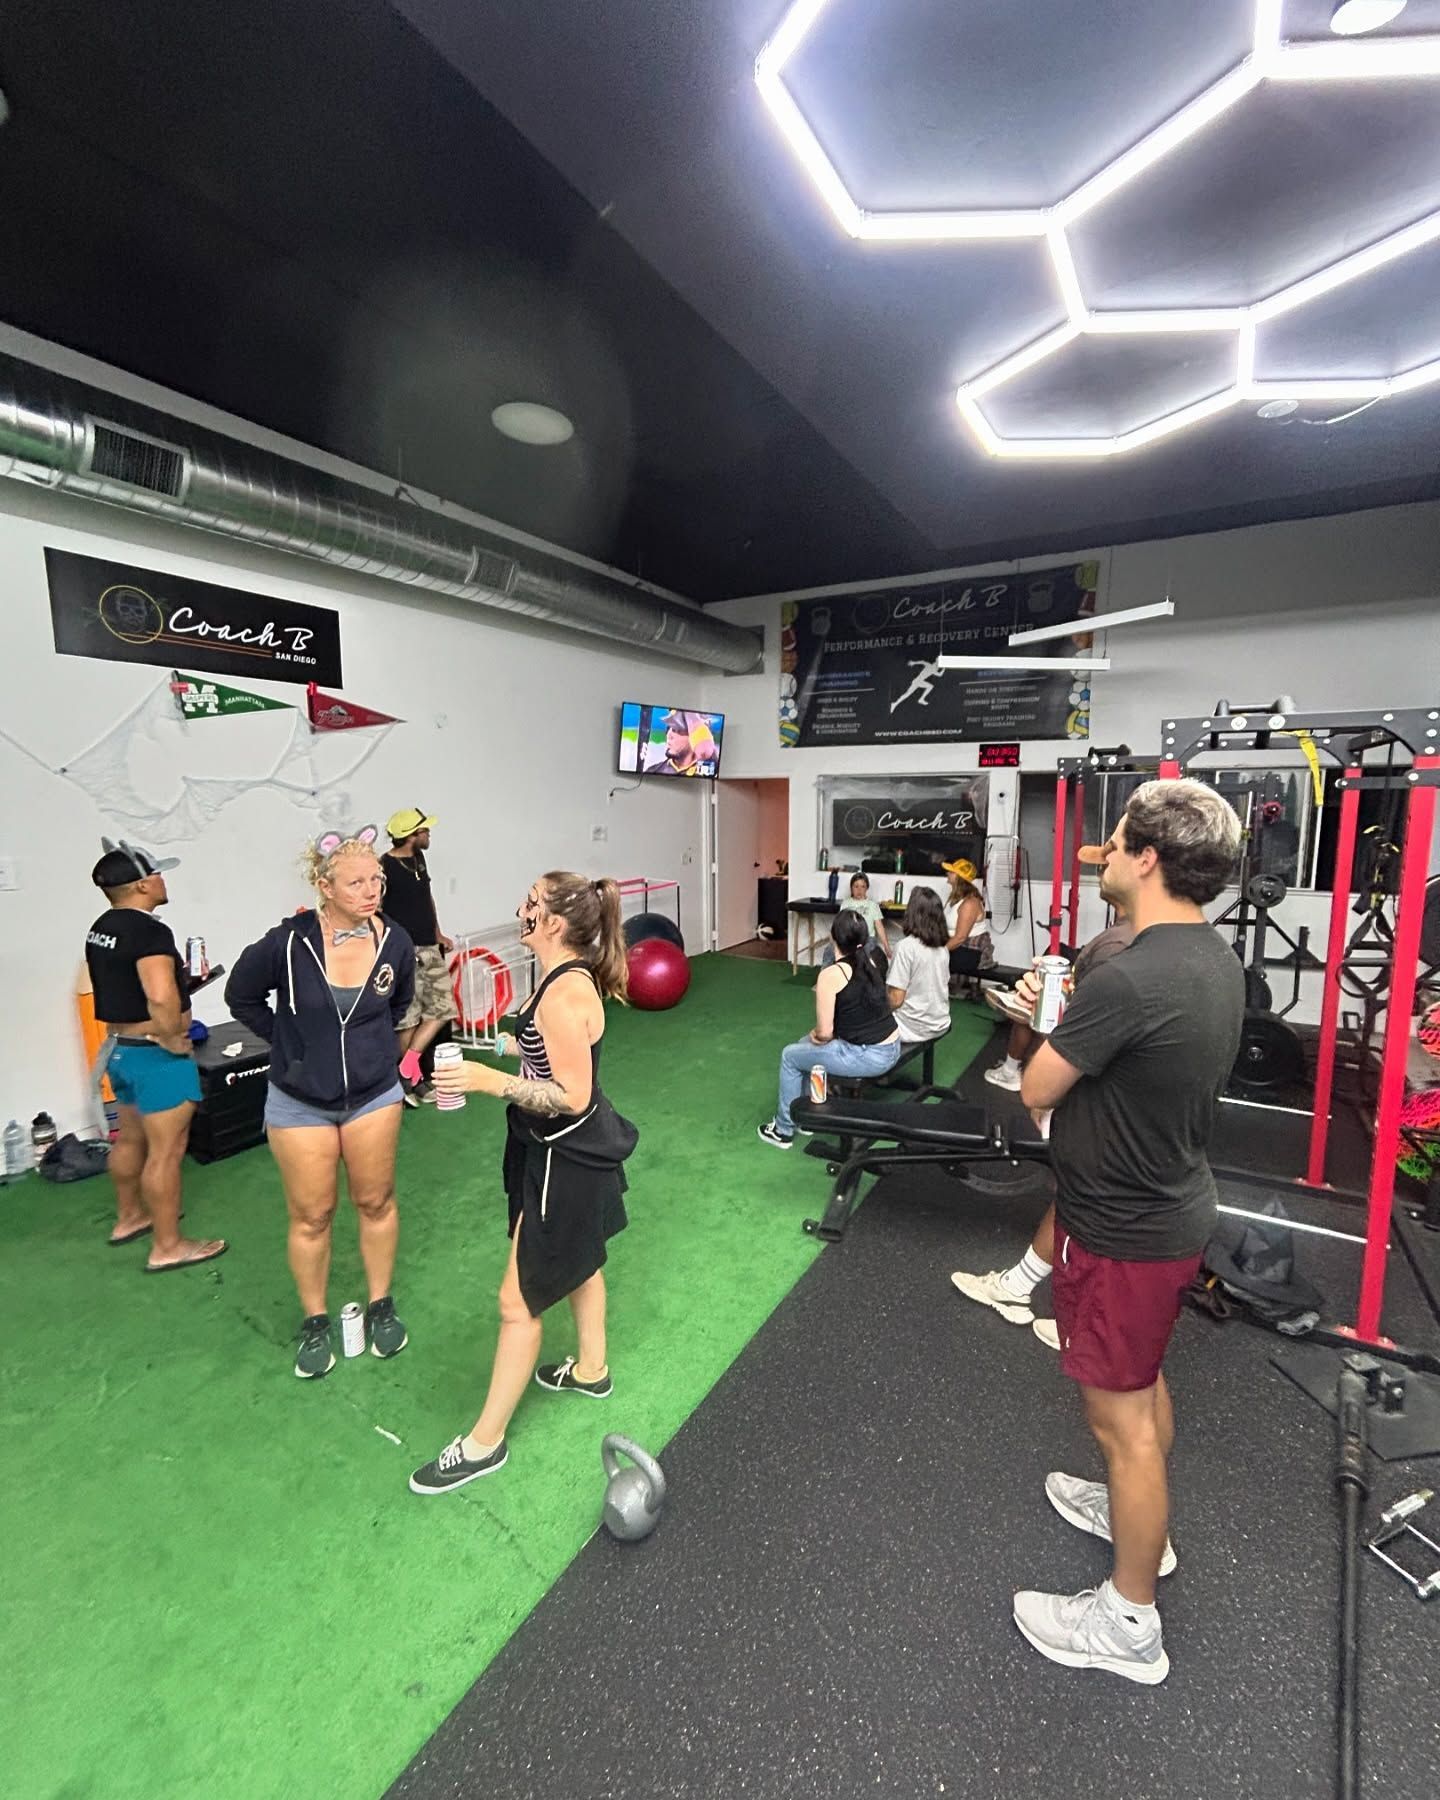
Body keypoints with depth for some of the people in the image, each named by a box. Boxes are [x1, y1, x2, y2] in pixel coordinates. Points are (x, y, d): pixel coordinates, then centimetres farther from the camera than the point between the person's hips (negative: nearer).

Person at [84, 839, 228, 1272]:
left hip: (119, 1048, 10)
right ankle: (167, 1247, 10)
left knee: (131, 1138, 24)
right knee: (166, 1151, 0)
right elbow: (161, 997, -38)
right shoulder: (149, 931, -24)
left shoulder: (101, 928, 7)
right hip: (155, 1055, -10)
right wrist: (172, 1040, -22)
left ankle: (129, 1217, 42)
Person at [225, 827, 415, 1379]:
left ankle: (381, 1306, 35)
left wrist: (367, 1043, 8)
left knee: (376, 1202, 15)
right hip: (299, 1102, -1)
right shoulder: (288, 942, -21)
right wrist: (287, 1043, -1)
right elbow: (241, 997, -1)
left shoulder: (394, 942, -14)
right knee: (311, 1216, 12)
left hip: (373, 1095, 2)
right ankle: (314, 1321, 34)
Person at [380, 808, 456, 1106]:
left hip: (430, 948, 8)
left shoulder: (419, 858, 8)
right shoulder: (384, 867, -16)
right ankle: (405, 1079, 18)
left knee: (441, 1009, 8)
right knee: (409, 1020, 0)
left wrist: (438, 933, 20)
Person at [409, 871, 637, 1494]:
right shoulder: (573, 977, 1)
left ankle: (484, 1443, 23)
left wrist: (489, 1081, -31)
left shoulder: (563, 993, -29)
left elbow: (573, 1096, -28)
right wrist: (512, 1044, 13)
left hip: (566, 1160, -10)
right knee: (579, 1261, 28)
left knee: (518, 1301, 5)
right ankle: (591, 1370, 51)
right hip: (576, 1150, 10)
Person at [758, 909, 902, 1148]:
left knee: (790, 1056, 14)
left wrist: (815, 1036, 4)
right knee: (806, 1045, 26)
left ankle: (783, 1130, 27)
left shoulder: (831, 975, -19)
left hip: (867, 1057, -8)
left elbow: (824, 1032, -17)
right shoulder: (869, 959, 4)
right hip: (891, 1048, 8)